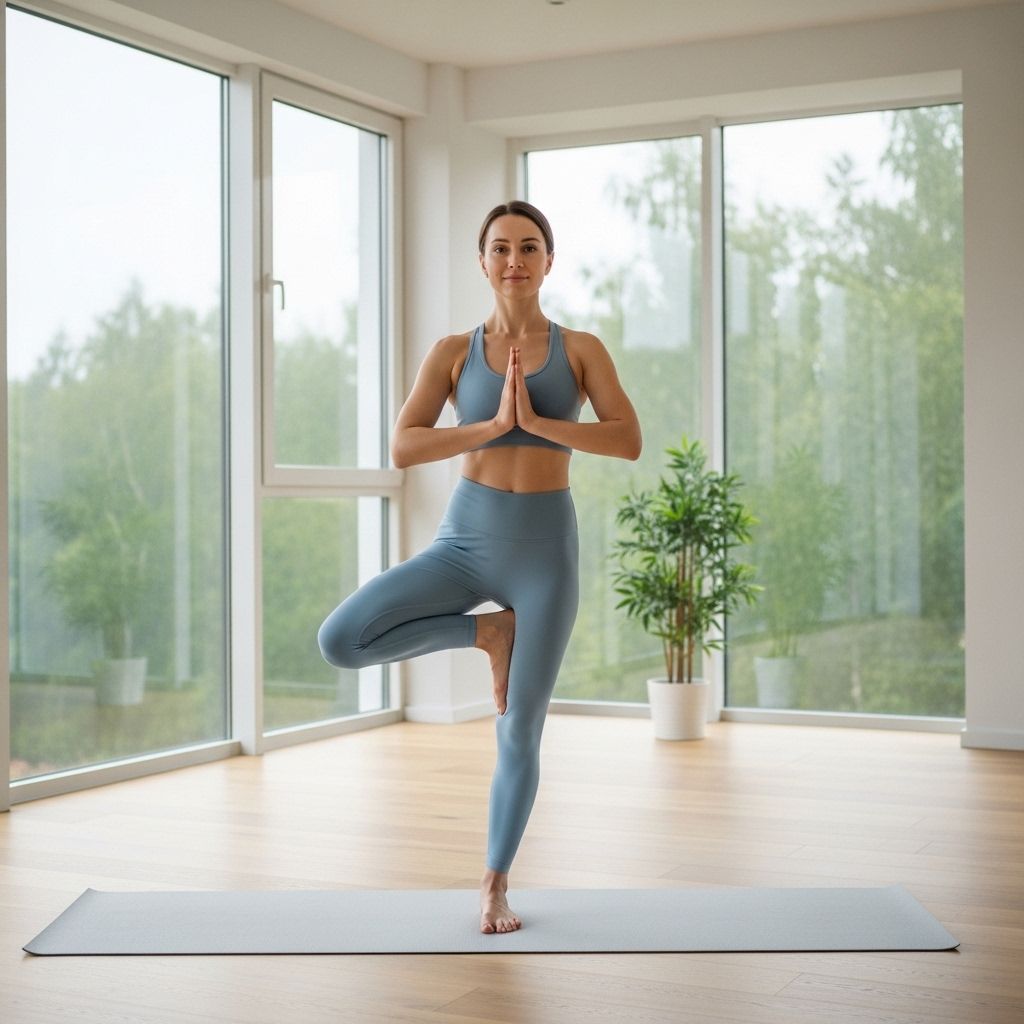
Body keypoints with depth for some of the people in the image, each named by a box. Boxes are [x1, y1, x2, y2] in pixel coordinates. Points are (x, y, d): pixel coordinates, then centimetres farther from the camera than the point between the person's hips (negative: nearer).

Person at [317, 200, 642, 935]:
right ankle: (486, 631, 3)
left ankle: (496, 885, 24)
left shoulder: (581, 349, 3)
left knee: (519, 733, 3)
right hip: (465, 539, 1)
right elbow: (402, 449, -8)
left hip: (545, 547, -1)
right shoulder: (453, 351, 3)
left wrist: (538, 422, -19)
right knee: (339, 642, -19)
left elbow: (629, 441, -10)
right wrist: (493, 424, -18)